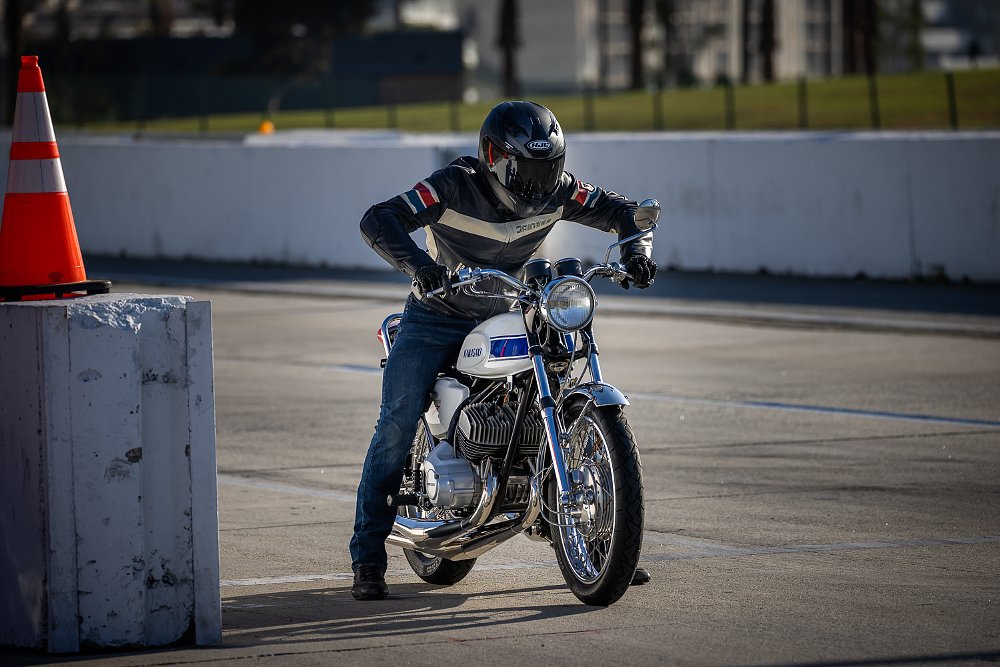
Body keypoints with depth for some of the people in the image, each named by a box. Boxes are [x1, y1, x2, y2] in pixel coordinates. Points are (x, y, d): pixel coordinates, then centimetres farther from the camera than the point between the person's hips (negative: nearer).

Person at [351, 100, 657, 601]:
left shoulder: (557, 190, -10)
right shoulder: (455, 186, -23)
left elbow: (620, 210, 1)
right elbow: (378, 221, -31)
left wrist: (636, 248, -21)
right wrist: (416, 263, -50)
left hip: (504, 316, 4)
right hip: (436, 316, -4)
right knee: (397, 425, -18)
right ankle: (367, 558, -12)